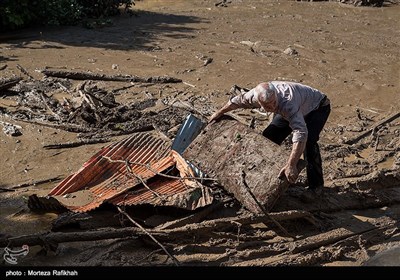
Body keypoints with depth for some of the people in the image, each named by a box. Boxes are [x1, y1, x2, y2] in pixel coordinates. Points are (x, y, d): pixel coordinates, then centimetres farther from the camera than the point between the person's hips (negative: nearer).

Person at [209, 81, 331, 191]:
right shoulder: (256, 94, -26)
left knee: (308, 141, -30)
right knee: (269, 137, 5)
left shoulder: (287, 103, -47)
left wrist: (291, 165, -64)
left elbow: (301, 133, -57)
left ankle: (316, 184, -11)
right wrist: (219, 113, 9)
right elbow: (239, 100, -4)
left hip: (318, 106, -7)